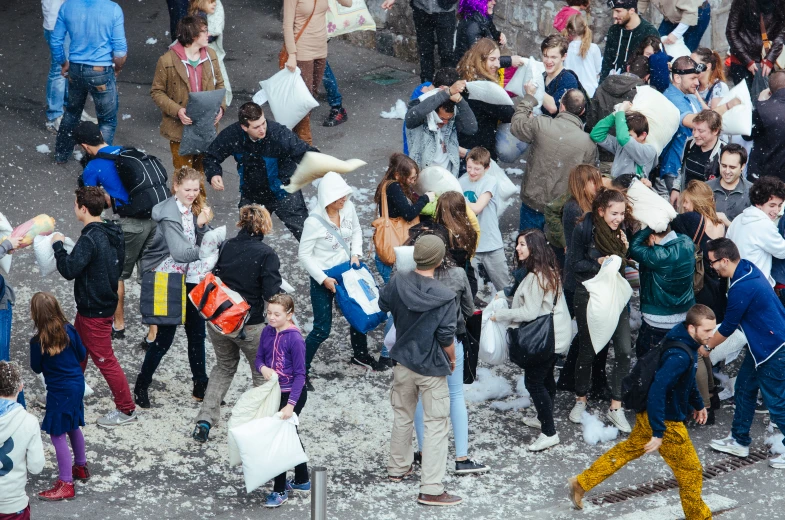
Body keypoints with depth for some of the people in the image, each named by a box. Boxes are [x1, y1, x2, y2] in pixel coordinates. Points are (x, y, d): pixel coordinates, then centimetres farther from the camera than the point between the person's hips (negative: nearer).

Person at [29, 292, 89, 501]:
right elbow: (82, 355, 6)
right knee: (73, 427, 25)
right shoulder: (69, 330, -5)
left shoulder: (38, 342, -20)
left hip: (60, 391, -7)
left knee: (57, 435, 0)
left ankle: (66, 484, 2)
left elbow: (37, 368, -5)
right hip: (77, 384, 7)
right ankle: (81, 467, 41)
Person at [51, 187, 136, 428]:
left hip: (94, 311, -10)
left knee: (104, 360, 1)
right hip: (105, 301, 10)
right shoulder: (113, 233, 2)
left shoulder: (90, 239, -27)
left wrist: (58, 245, -18)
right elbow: (118, 265, 13)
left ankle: (127, 410, 9)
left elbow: (69, 270, -32)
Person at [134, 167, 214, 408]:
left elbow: (200, 242, 0)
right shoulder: (170, 214, -21)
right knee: (165, 336, -3)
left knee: (197, 332, 11)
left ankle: (200, 387, 23)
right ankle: (142, 386, 14)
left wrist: (202, 225, -17)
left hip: (190, 278, 7)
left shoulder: (194, 208, 3)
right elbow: (179, 252, -31)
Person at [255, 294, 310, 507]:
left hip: (293, 394, -7)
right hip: (275, 392, 7)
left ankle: (280, 490, 6)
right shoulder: (267, 332, -3)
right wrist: (263, 368, -18)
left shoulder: (294, 339, -23)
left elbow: (300, 374, -21)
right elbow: (259, 358, 7)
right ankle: (302, 481, 36)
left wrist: (290, 404, -26)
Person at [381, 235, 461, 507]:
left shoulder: (398, 283, -10)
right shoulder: (445, 297, -23)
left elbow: (383, 304, 10)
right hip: (432, 369, -5)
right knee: (436, 426, 2)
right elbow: (446, 338, -18)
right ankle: (431, 489, 0)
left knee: (402, 417, 24)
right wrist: (452, 360, 1)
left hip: (404, 363, 5)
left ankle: (398, 468, 40)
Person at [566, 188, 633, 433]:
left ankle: (616, 407, 4)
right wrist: (598, 263, -23)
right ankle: (581, 399, 31)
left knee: (624, 350, -6)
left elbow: (626, 264, 7)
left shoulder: (621, 230, -2)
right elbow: (573, 263, -10)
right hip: (589, 296, -3)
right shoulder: (584, 229, -14)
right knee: (588, 350, 10)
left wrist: (625, 250, -13)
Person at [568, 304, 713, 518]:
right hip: (666, 422, -10)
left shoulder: (688, 343, -1)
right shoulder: (680, 356, -32)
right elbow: (657, 390, -37)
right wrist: (658, 433, -36)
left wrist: (698, 404, 26)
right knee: (691, 472, 6)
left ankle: (580, 484, 32)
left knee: (627, 450, 24)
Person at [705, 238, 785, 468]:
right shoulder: (748, 267, 0)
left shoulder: (741, 289, -28)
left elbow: (728, 326, -14)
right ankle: (739, 441, 30)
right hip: (762, 344, 10)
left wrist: (707, 347, 2)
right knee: (744, 389, 18)